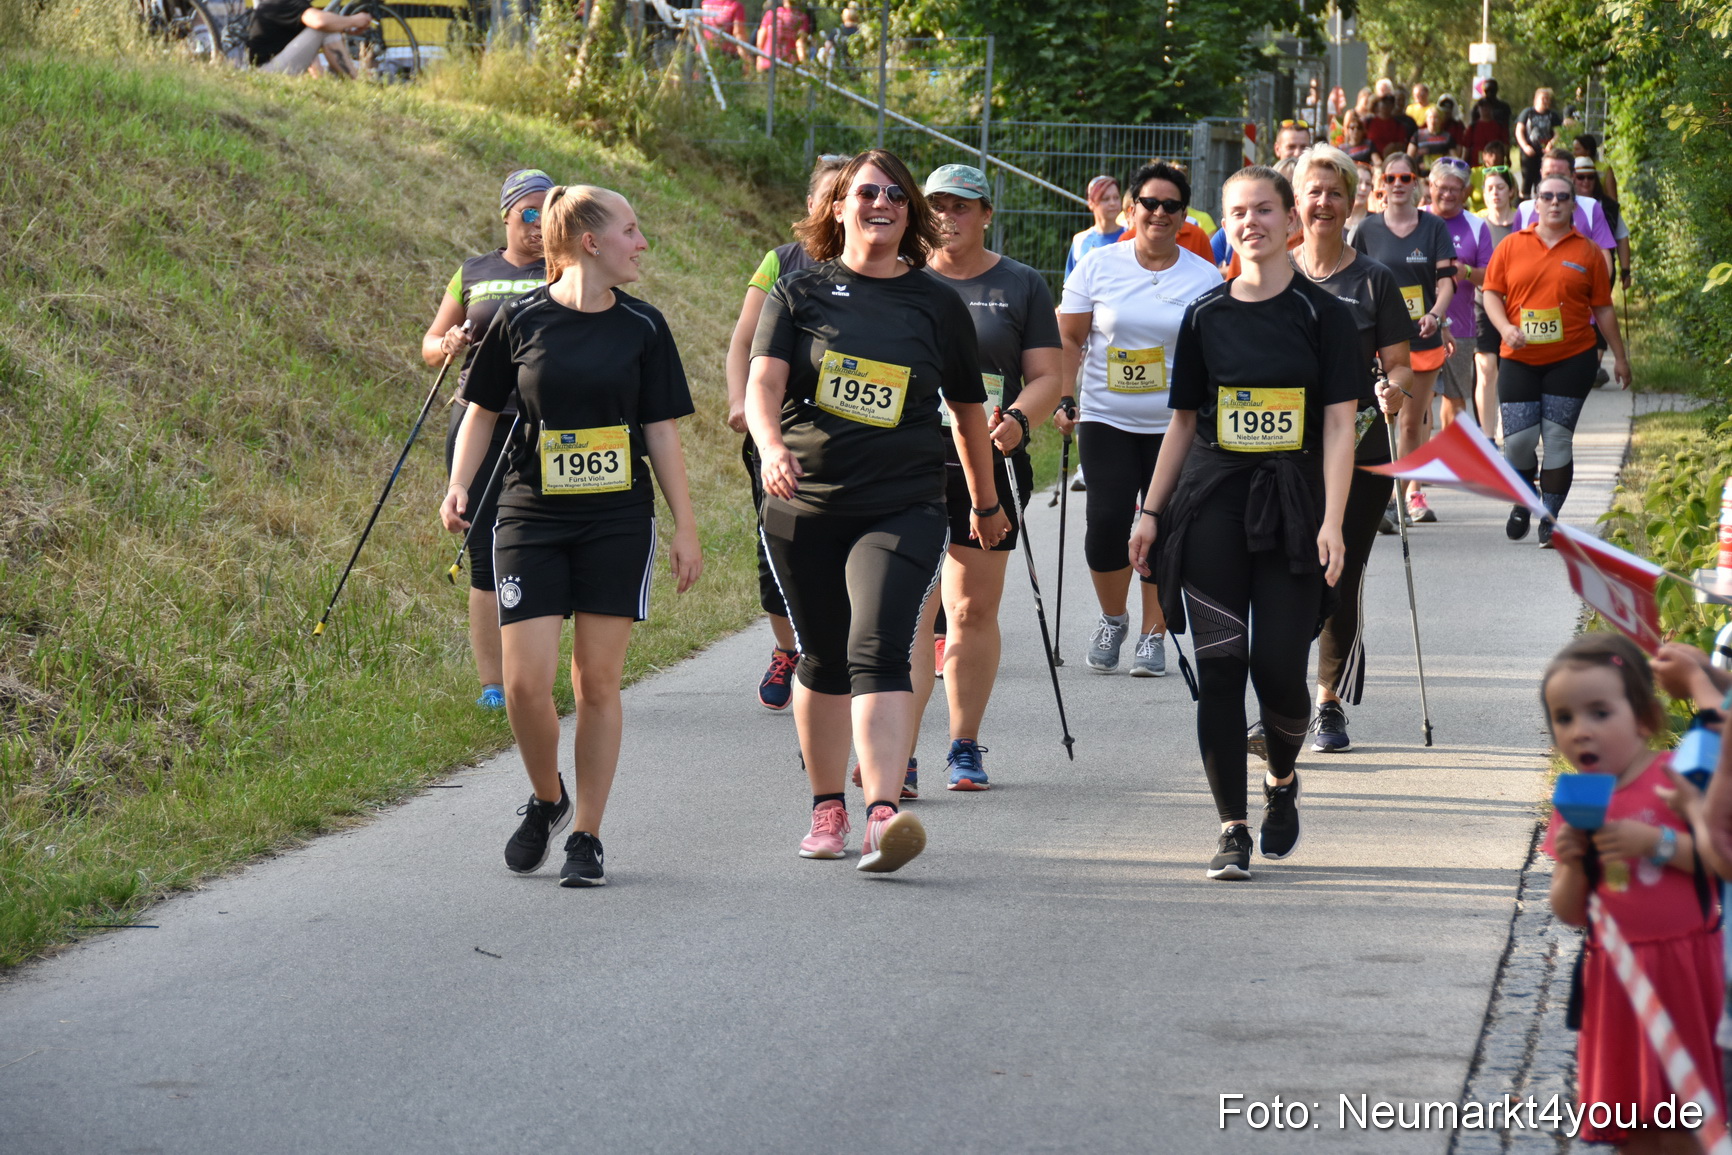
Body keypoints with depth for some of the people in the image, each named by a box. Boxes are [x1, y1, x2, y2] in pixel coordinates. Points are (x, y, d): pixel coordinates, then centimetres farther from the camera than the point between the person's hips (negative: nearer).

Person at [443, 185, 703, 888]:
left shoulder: (642, 327, 4)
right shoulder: (521, 320, 0)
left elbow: (662, 432, 7)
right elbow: (482, 411, 10)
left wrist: (686, 529, 4)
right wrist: (459, 486, -4)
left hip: (618, 522, 1)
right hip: (531, 519, -1)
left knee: (598, 683, -1)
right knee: (525, 681, -8)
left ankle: (586, 838, 9)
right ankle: (546, 800, 19)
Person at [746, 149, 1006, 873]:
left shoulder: (938, 304, 7)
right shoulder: (800, 294, 5)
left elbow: (968, 411, 18)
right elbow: (764, 382, -8)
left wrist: (986, 504, 27)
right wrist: (771, 446, -29)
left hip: (902, 509, -1)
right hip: (804, 509, 1)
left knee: (879, 651, -19)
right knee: (824, 660, 11)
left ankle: (883, 815, -30)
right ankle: (827, 807, 29)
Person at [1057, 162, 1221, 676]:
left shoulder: (1204, 277, 3)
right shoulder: (1098, 267, 3)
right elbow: (1070, 340, 6)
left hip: (1177, 425, 0)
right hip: (1106, 419, 0)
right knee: (1107, 521, -9)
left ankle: (1152, 634, 11)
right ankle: (1113, 617, 16)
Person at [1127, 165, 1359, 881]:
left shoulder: (1322, 314, 1)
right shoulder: (1206, 315, 9)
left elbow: (1339, 425, -3)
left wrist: (1332, 521, -13)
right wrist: (1151, 511, 9)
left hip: (1291, 506, -2)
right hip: (1212, 501, 2)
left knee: (1280, 670, -6)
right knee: (1220, 667, -5)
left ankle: (1282, 780, 26)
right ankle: (1232, 830, 1)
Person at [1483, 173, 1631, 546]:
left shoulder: (1586, 251, 6)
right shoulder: (1512, 246, 6)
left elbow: (1603, 308, 10)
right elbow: (1492, 293, 6)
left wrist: (1619, 356, 10)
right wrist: (1505, 328, -13)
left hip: (1572, 358, -1)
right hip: (1520, 360, 1)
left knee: (1558, 438, -4)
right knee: (1517, 439, -4)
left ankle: (1550, 518, 5)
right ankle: (1522, 503, 23)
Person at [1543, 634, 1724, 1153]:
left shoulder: (1678, 779, -7)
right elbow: (1569, 914, 10)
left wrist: (1658, 843, -22)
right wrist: (1572, 863, -8)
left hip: (1681, 968, -5)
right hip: (1613, 978, 5)